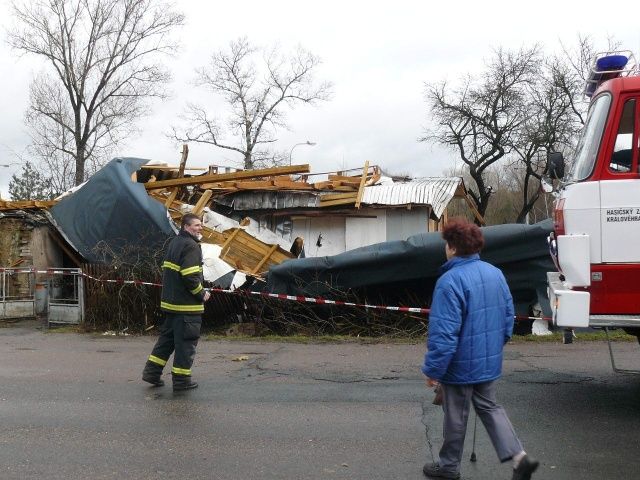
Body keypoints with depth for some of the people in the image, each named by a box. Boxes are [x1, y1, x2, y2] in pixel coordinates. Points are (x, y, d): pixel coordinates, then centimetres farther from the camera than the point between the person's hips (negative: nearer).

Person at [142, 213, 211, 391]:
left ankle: (152, 372, 22)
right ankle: (181, 380, 7)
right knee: (187, 342, 0)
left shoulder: (174, 243, 14)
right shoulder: (191, 246, -16)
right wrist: (202, 294, -11)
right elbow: (190, 276, -25)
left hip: (171, 301, 9)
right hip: (187, 305, -9)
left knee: (167, 337, 19)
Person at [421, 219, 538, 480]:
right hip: (490, 362, 7)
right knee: (489, 407, 21)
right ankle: (519, 457, 11)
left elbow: (444, 333, -25)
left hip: (460, 365, -7)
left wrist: (433, 369, -17)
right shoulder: (495, 273, 2)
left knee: (456, 416, 10)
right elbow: (509, 315, 11)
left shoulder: (450, 281, -23)